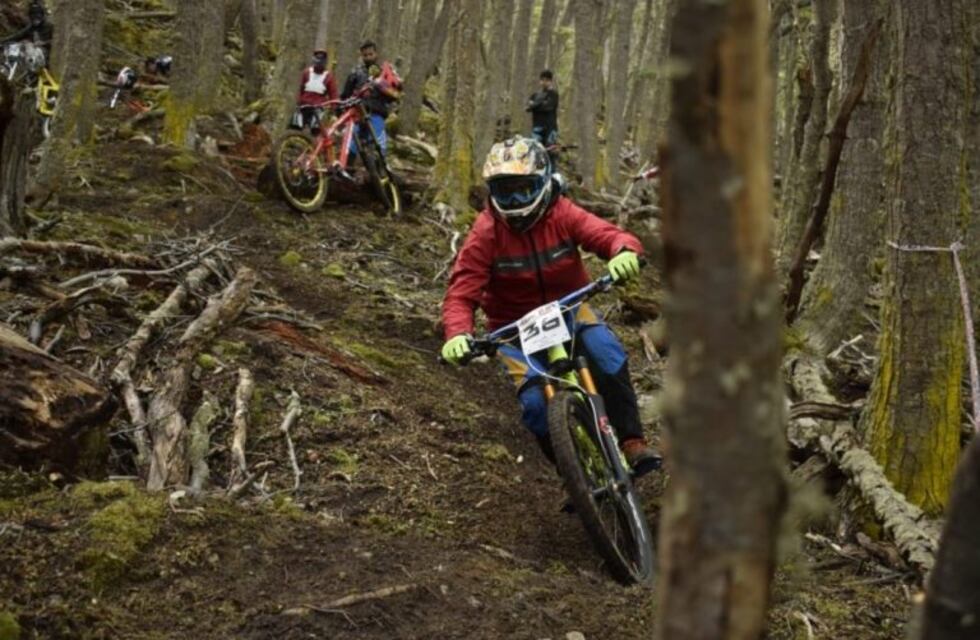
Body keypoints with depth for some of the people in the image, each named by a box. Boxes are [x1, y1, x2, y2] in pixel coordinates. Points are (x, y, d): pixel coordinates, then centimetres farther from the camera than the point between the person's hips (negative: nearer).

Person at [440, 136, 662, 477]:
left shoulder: (563, 214, -12)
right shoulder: (486, 232, -15)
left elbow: (609, 234, -24)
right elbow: (461, 292, -18)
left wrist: (625, 252, -50)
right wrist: (457, 334, -38)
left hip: (568, 309, 1)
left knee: (606, 351, -32)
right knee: (536, 402, -24)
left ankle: (632, 442, -24)